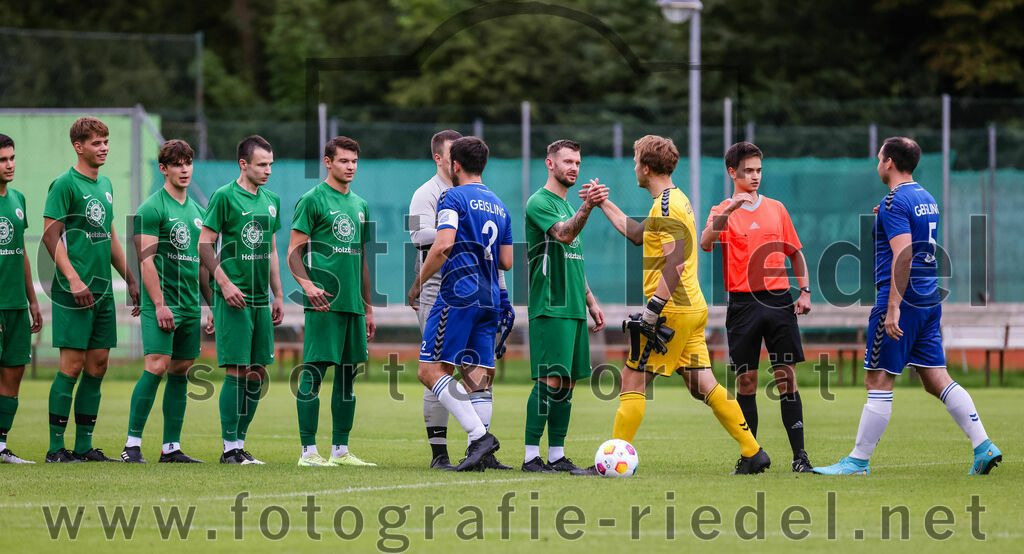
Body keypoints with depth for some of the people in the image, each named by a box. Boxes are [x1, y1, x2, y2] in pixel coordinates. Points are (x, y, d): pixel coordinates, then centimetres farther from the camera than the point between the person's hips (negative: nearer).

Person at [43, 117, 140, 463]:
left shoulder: (105, 185, 16)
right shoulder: (65, 184, -7)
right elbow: (51, 236, -11)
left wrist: (131, 280, 21)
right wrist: (73, 279, -19)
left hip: (102, 291, 8)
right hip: (73, 291, -8)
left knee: (97, 366, 7)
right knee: (72, 365, -8)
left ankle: (84, 445, 12)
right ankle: (56, 447, -4)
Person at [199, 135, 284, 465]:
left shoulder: (271, 201, 15)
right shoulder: (225, 197, -6)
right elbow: (205, 245, -7)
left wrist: (278, 296, 17)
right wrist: (225, 283, -16)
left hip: (261, 299, 7)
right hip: (234, 298, -7)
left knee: (257, 371, 6)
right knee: (237, 370, -9)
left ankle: (240, 442, 14)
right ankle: (230, 447, -5)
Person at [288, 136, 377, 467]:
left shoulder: (359, 205, 18)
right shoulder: (313, 200, -3)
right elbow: (293, 253, -7)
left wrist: (368, 308, 21)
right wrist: (307, 284, -24)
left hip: (353, 303, 7)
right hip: (323, 303, -7)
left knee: (347, 373, 8)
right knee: (314, 372, -7)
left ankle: (340, 450, 14)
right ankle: (308, 451, -5)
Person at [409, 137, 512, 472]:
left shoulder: (453, 198, -4)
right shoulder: (499, 206, 18)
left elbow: (443, 245, -18)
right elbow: (507, 262, 18)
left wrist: (419, 281, -7)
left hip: (459, 296, -8)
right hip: (489, 300, 8)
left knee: (431, 370, -7)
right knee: (478, 377, 5)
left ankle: (479, 435, -20)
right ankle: (480, 453, -5)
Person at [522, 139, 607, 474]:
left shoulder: (568, 205, 21)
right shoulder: (539, 202, -7)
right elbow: (564, 234, -27)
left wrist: (590, 301, 24)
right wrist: (587, 207, -42)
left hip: (574, 308, 9)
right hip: (550, 308, -9)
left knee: (567, 382, 7)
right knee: (550, 380, -13)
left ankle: (557, 456, 10)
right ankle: (531, 456, -11)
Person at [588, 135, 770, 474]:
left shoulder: (665, 207, -14)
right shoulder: (677, 200, 17)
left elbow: (675, 261, -23)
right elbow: (638, 235, 31)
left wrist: (654, 307, -24)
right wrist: (604, 204, 36)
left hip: (672, 310, -10)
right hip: (693, 307, 10)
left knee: (633, 380, -4)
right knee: (702, 385, 10)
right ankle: (753, 453, 7)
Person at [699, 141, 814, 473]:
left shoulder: (776, 209, 12)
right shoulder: (722, 212, 4)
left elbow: (795, 253, 18)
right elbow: (705, 243, -16)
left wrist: (805, 291, 6)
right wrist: (729, 209, -26)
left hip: (779, 300, 1)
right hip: (742, 304, -1)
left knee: (787, 377, -4)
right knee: (746, 380, 0)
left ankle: (799, 454, -4)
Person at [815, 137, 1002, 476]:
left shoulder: (894, 202, -13)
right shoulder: (926, 199, 15)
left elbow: (903, 256, -22)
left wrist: (893, 308, -24)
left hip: (902, 299, -9)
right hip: (929, 301, 9)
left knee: (878, 381, -4)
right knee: (936, 378, 8)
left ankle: (858, 461, 0)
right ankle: (983, 447, -1)